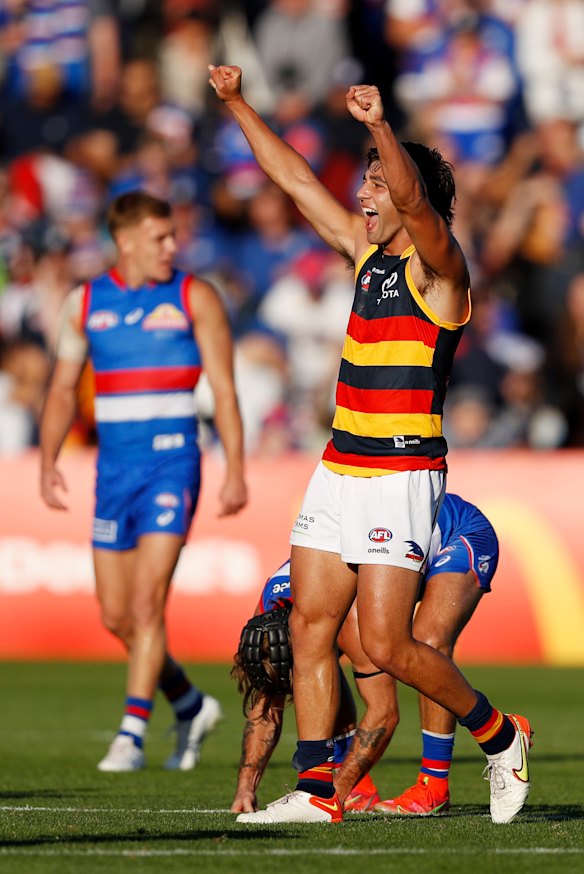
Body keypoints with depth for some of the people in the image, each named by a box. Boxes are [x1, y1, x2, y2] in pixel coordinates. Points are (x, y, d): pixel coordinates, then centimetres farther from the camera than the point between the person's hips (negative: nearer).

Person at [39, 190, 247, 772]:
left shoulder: (194, 297, 0)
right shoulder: (85, 303, 8)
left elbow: (224, 390, -1)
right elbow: (62, 390, 14)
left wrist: (235, 470, -9)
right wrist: (48, 462, 1)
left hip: (172, 462, -4)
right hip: (114, 467, 4)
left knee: (146, 602, -14)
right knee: (115, 615, 7)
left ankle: (132, 733, -11)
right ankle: (189, 705, 26)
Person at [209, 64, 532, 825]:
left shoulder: (438, 267, -9)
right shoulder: (367, 252, 13)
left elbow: (414, 198, -30)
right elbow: (294, 178, 19)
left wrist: (380, 127, -44)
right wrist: (237, 104, 17)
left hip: (402, 474, -8)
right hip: (341, 469, 8)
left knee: (386, 646, -9)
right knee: (309, 625, 2)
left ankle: (500, 736, 11)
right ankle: (316, 790, 6)